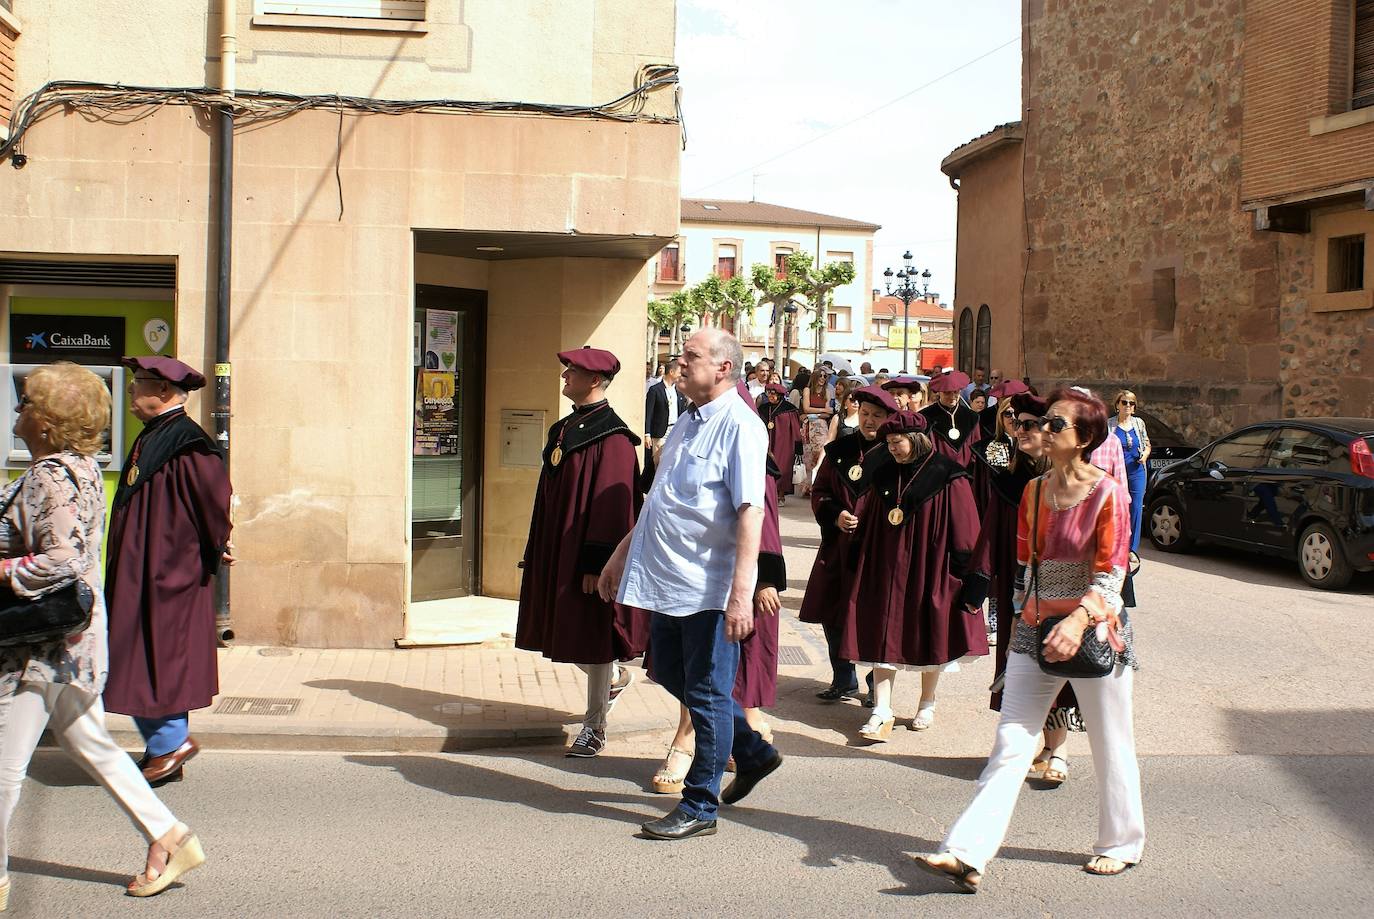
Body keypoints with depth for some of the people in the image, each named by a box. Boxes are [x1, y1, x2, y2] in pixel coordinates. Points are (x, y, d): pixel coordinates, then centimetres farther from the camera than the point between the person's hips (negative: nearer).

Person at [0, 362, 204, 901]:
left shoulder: (50, 477, -19)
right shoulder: (80, 466, 10)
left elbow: (61, 561, -29)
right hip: (73, 641, 10)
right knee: (89, 745, 19)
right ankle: (168, 837, 20)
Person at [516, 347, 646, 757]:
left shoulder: (611, 438, -17)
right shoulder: (563, 429, 10)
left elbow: (612, 508, -19)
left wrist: (596, 565, -20)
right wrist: (536, 553, 17)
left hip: (587, 555, -9)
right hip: (556, 551, 9)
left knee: (591, 635, 2)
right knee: (565, 631, 15)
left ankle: (595, 727, 14)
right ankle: (615, 676, 40)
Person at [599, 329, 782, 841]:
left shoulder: (739, 425, -14)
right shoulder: (688, 424, 13)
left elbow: (750, 512, -21)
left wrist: (742, 593, -27)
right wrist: (622, 555, 23)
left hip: (709, 587, -9)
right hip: (668, 578, 9)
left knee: (707, 693, 3)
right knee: (670, 674, 18)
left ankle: (699, 807, 16)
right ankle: (752, 752, 34)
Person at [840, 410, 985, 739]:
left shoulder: (948, 478, -9)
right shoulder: (884, 475, 6)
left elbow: (965, 530, -9)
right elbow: (867, 524, 12)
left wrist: (965, 574, -12)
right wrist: (858, 561, 10)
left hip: (928, 570, -4)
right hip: (886, 568, 4)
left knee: (929, 638, 8)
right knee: (883, 636, 0)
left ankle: (927, 705, 27)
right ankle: (882, 713, 3)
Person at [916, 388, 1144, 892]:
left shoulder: (1107, 494, -11)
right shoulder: (1034, 491, 6)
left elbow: (1110, 577, -15)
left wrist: (1077, 622, -29)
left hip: (1094, 631, -5)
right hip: (1036, 631, 5)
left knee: (1111, 747, 11)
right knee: (1009, 746, -1)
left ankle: (1121, 844, 32)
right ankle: (967, 855, -7)